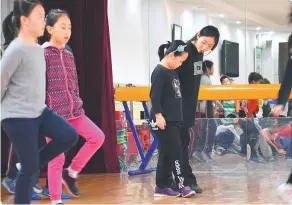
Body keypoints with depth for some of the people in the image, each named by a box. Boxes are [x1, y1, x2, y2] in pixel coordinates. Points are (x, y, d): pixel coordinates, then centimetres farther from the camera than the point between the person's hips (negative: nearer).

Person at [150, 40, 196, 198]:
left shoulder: (173, 72, 14)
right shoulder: (159, 72, -13)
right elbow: (155, 96, -18)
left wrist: (177, 117, 23)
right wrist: (158, 115, -23)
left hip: (173, 120, 9)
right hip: (164, 121, -9)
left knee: (167, 154, 10)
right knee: (175, 153, -9)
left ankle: (162, 186, 15)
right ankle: (182, 186, -7)